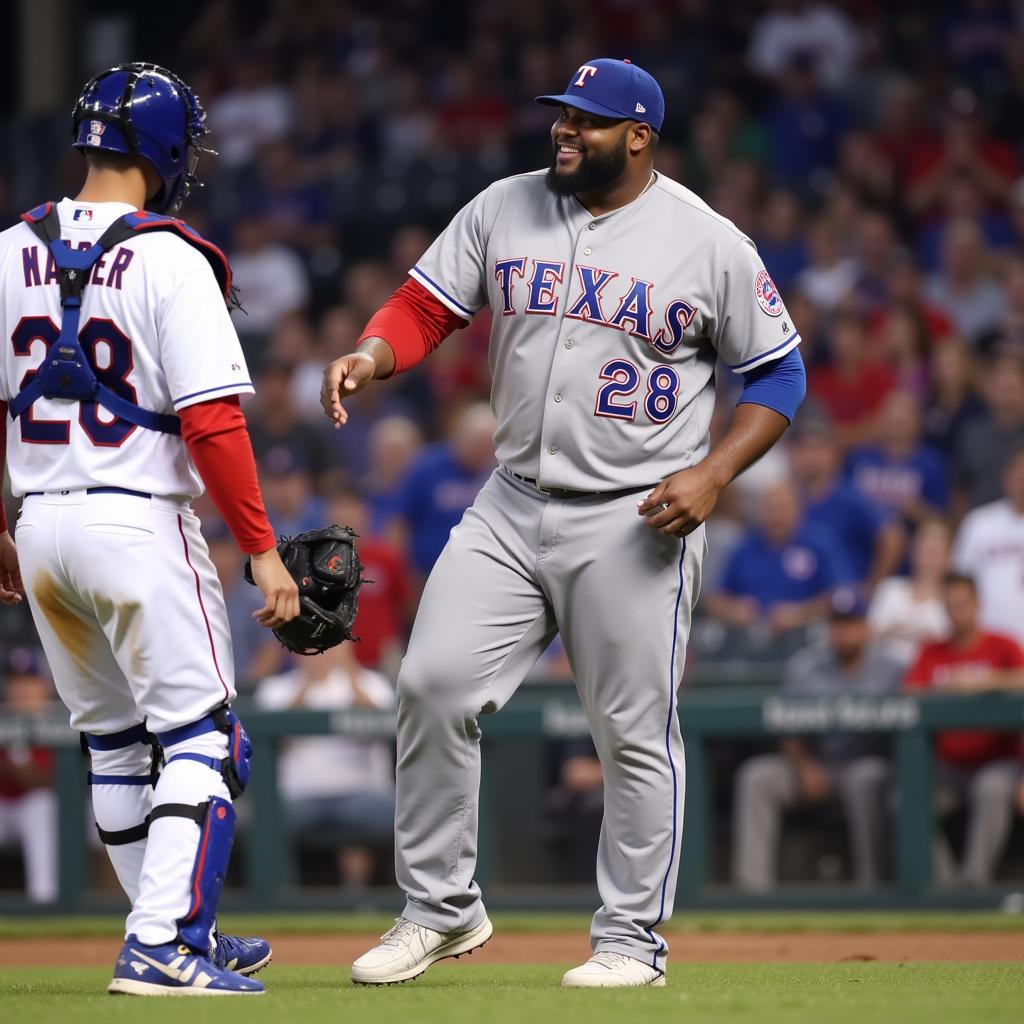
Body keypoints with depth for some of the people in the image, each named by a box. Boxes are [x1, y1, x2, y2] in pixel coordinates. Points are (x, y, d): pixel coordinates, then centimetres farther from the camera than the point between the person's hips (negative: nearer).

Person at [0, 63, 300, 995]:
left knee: (114, 743, 16)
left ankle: (185, 936, 24)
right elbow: (212, 422, -16)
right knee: (203, 740, -1)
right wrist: (262, 550, -11)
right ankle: (162, 944, -12)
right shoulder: (170, 262, -12)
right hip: (139, 526, -6)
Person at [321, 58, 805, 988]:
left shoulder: (712, 245, -5)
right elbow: (424, 306, 6)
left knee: (635, 734, 0)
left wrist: (713, 474, -13)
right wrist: (371, 356, -16)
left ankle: (632, 940, 13)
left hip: (636, 524, -4)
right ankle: (441, 909, 8)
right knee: (432, 686, -6)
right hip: (511, 510, 4)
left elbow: (779, 373, 1)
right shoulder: (503, 210, 5)